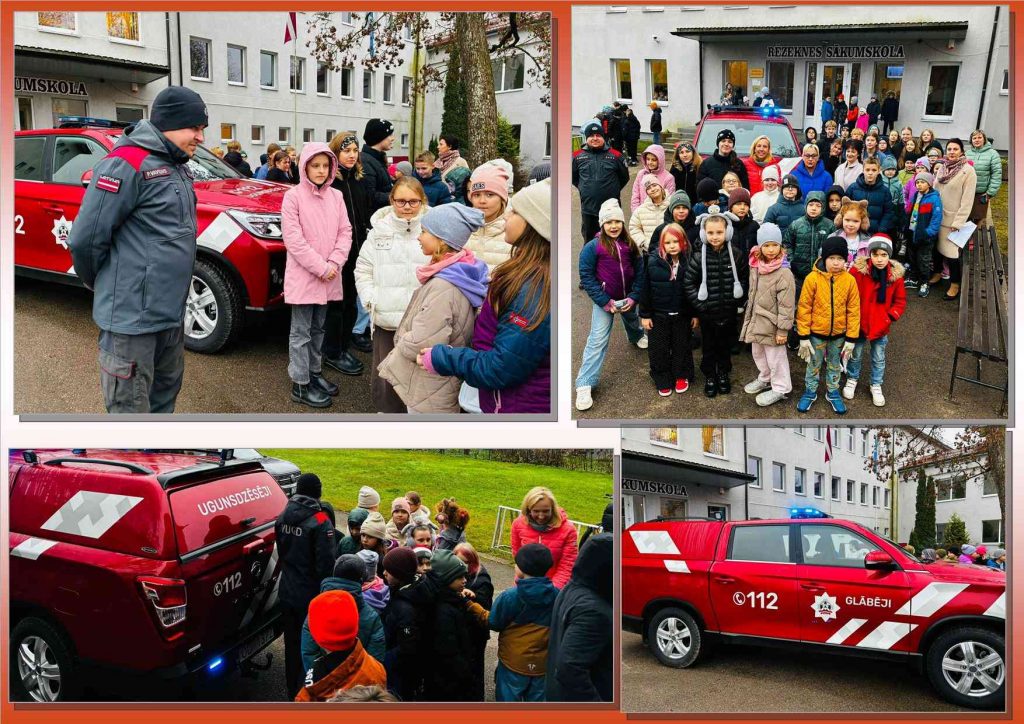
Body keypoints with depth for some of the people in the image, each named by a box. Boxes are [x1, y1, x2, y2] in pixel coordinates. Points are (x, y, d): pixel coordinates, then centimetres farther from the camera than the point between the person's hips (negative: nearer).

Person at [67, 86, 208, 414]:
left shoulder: (176, 166, 13)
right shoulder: (127, 164, -17)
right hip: (132, 314, -9)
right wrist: (107, 286, -1)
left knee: (165, 393, 21)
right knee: (130, 408, -1)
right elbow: (85, 239, -17)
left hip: (171, 313, 9)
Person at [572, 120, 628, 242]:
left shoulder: (615, 155, -2)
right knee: (589, 241, 13)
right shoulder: (578, 156, 0)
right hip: (588, 208, 1)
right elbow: (572, 177, 14)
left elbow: (624, 177, 9)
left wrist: (613, 189, 7)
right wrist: (584, 188, 10)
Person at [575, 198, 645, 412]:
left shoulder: (629, 245, -7)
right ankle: (585, 385, -13)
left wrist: (633, 297, -11)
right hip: (605, 300, -4)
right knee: (598, 340, -12)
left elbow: (639, 273, -1)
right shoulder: (593, 247, -18)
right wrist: (605, 301, -19)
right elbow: (586, 276, -16)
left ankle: (637, 337, 70)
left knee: (632, 321, 33)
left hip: (627, 298, 4)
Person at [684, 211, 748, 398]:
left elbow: (744, 280, 3)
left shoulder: (736, 256, -7)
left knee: (726, 345, 17)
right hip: (707, 312, -1)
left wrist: (738, 301, -3)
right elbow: (688, 283, -7)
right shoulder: (699, 257, -12)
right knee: (708, 346, 14)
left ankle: (723, 374, 38)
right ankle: (709, 377, 32)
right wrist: (699, 303, -11)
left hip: (729, 312, 1)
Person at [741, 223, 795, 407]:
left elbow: (786, 305, -19)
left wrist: (782, 329, -18)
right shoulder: (755, 267, 1)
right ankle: (765, 379, 47)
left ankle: (780, 388, 25)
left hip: (771, 324, -8)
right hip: (756, 321, 8)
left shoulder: (784, 274, -21)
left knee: (775, 357, 7)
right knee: (758, 353, 24)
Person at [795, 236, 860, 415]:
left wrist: (851, 338, -5)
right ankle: (810, 392, 36)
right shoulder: (813, 278, -17)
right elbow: (804, 308, -11)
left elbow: (854, 310, -6)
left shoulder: (849, 280, -12)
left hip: (839, 334, 2)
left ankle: (833, 392, 40)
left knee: (835, 365, 20)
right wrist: (804, 337, -10)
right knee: (814, 365, 16)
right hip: (817, 333, -1)